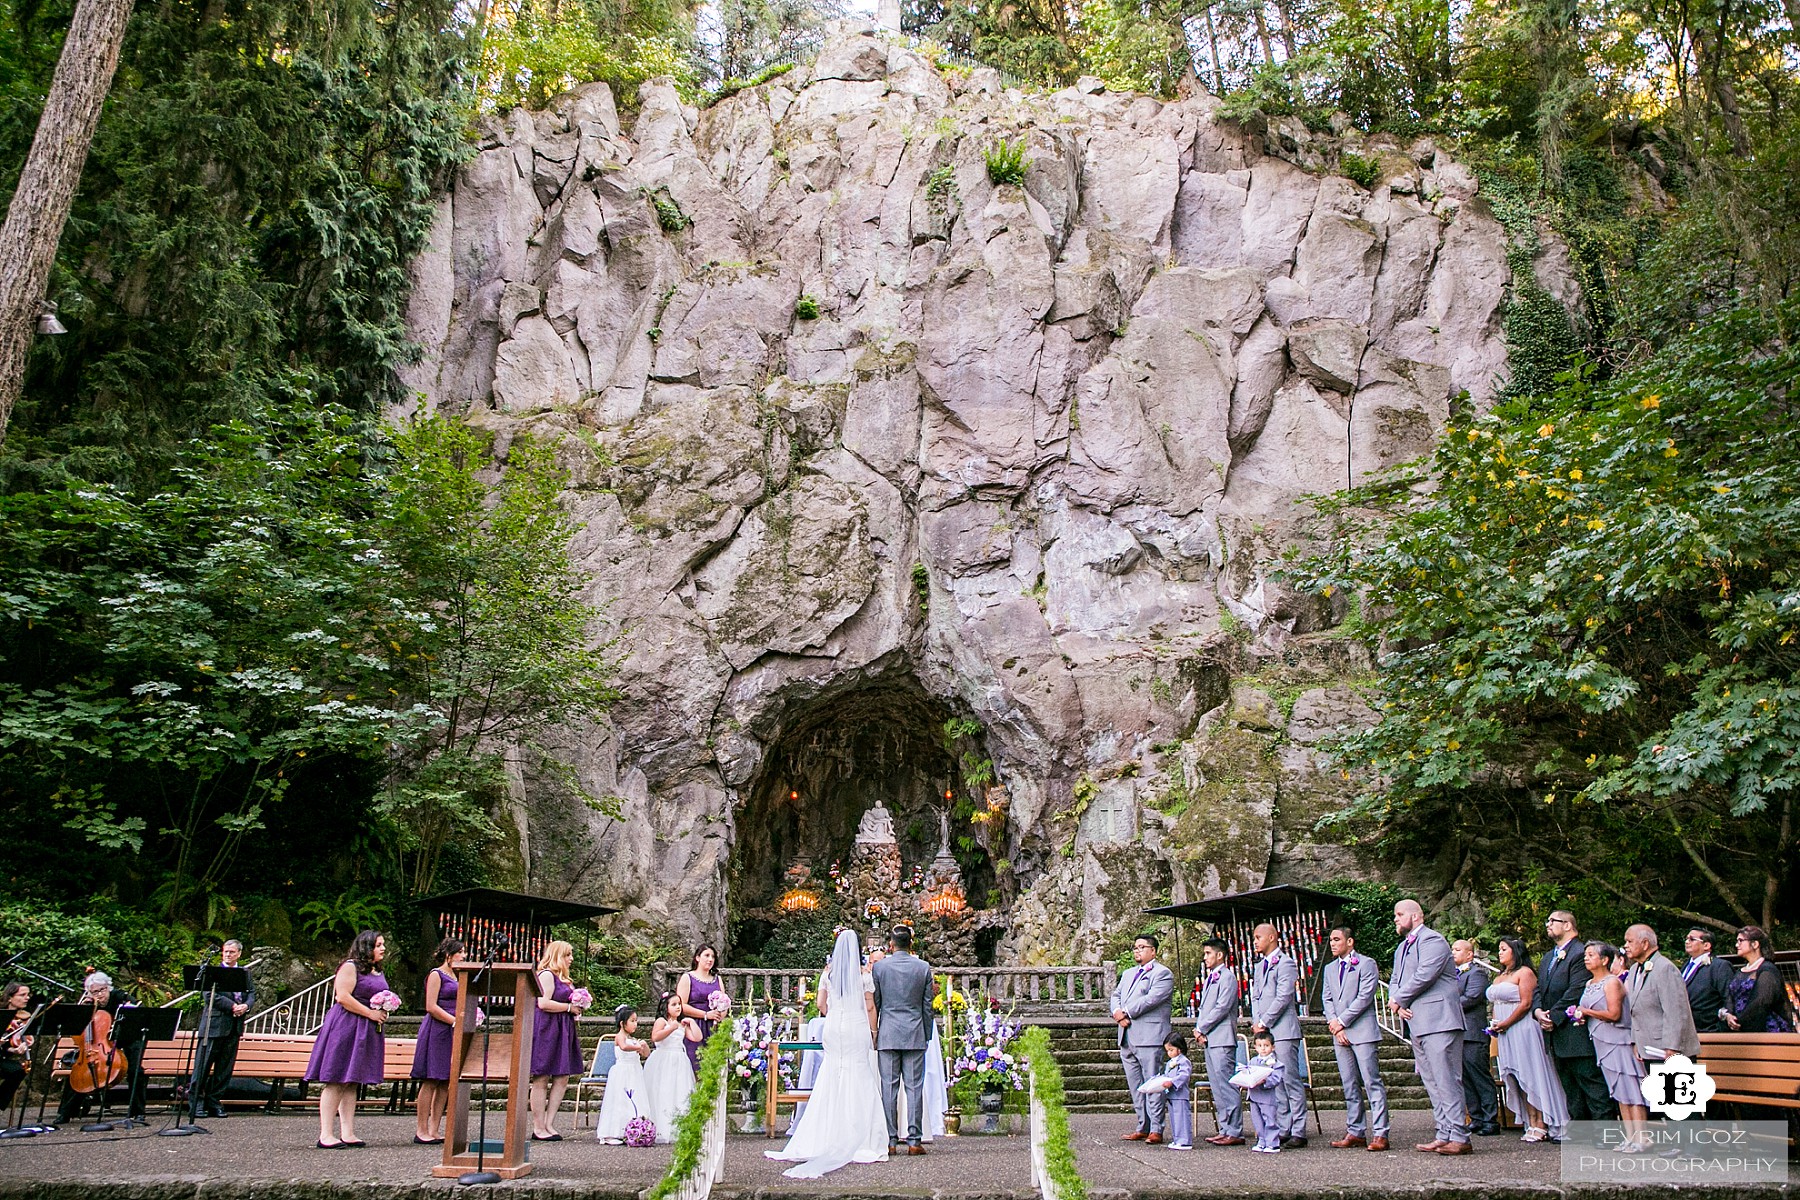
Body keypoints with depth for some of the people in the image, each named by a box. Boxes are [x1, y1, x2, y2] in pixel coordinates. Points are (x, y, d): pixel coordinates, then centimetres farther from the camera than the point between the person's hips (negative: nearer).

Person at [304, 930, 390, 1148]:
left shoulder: (378, 972, 18)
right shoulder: (350, 967, -8)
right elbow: (343, 997, -18)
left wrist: (383, 1012, 8)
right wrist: (370, 1013, -16)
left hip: (366, 1031, 8)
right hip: (344, 1026, -8)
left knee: (351, 1082, 9)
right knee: (335, 1081, -7)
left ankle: (347, 1134, 9)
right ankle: (326, 1135, -7)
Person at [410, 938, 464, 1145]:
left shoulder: (453, 976, 20)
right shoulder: (435, 974, -4)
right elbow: (431, 1007, -13)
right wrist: (455, 1021, -15)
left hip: (451, 1033, 8)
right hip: (436, 1031, -8)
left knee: (446, 1083, 5)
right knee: (431, 1081, -6)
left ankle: (434, 1130, 8)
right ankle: (421, 1130, -1)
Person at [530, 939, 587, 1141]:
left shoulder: (564, 979, 20)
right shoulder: (546, 975, -9)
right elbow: (543, 1003, -21)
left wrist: (577, 1007, 10)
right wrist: (569, 1007, -13)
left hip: (562, 1033, 9)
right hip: (545, 1031, -9)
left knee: (562, 1079, 5)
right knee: (541, 1079, -3)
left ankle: (549, 1124, 9)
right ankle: (538, 1128, 1)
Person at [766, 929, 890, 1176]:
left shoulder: (829, 972, 4)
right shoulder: (863, 973, -4)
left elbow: (821, 1003, 7)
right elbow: (870, 1006, -3)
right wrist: (872, 1031, 8)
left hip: (833, 1029, 3)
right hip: (857, 1029, -3)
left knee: (830, 1083, 8)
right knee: (859, 1081, 1)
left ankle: (824, 1139, 8)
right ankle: (859, 1142, 1)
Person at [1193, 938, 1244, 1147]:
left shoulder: (1227, 977, -8)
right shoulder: (1208, 979, 20)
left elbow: (1222, 1008, -15)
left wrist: (1202, 1029, -11)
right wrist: (1198, 1029, 6)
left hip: (1221, 1038, -9)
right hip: (1208, 1039, 9)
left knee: (1227, 1086, -9)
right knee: (1217, 1087, 10)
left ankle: (1234, 1132, -7)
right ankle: (1225, 1129, 15)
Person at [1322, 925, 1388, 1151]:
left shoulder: (1366, 964, -2)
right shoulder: (1330, 968, 18)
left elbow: (1364, 997, -10)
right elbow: (1328, 999, 14)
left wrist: (1341, 1021, -10)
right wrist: (1335, 1026, -2)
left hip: (1363, 1031, -6)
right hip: (1340, 1034, 6)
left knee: (1372, 1083, -7)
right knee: (1350, 1086, 7)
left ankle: (1380, 1134, -7)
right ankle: (1356, 1132, 10)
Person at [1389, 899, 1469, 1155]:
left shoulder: (1432, 940, -8)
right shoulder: (1402, 947, 22)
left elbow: (1424, 975, -19)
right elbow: (1395, 980, 20)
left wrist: (1398, 1000, -8)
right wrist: (1399, 1005, -1)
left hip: (1438, 1021, -10)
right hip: (1417, 1022, 10)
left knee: (1446, 1080, -10)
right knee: (1431, 1082, 10)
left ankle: (1459, 1138, -8)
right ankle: (1444, 1135, 14)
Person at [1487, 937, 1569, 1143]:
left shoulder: (1524, 972, -6)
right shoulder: (1499, 977, 19)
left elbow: (1525, 1003, -14)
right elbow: (1496, 1004, 22)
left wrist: (1504, 1024, -14)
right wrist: (1494, 1025, 4)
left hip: (1522, 1030, -8)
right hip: (1505, 1034, 8)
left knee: (1531, 1076, -6)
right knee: (1518, 1079, 5)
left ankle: (1541, 1126, -4)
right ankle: (1531, 1124, 6)